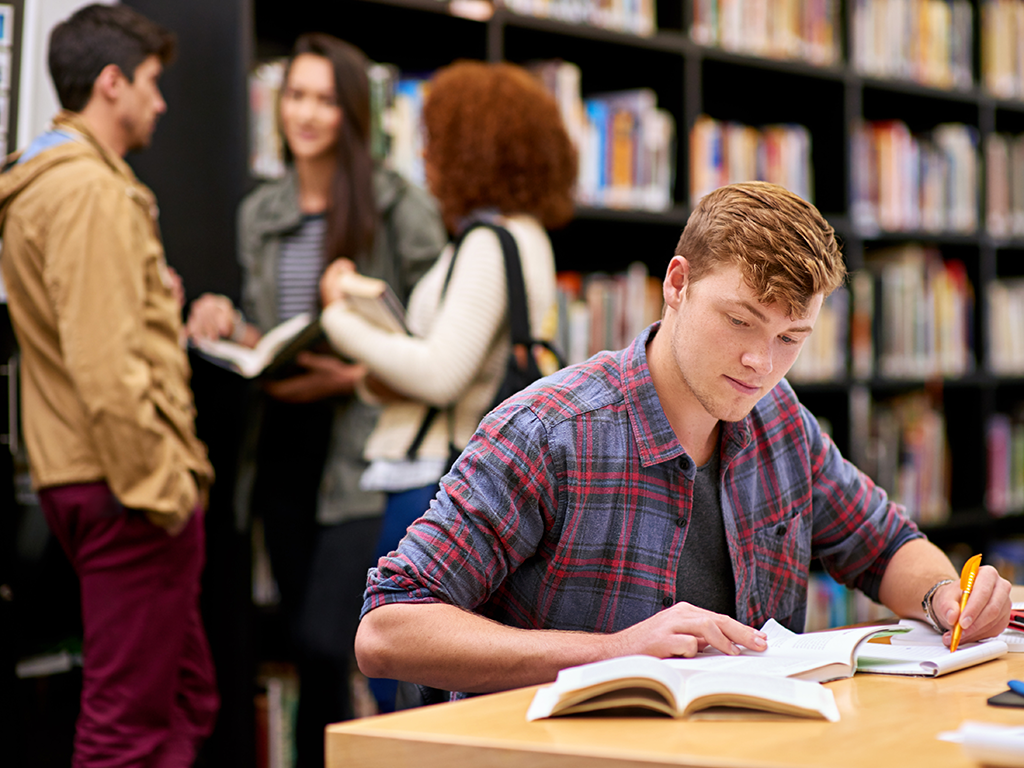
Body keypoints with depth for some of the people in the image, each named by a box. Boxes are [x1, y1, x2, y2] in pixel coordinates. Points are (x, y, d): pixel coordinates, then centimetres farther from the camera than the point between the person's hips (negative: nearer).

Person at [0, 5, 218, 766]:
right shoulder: (89, 189, -15)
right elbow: (104, 364, -22)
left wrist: (152, 305, 14)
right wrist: (160, 483, -19)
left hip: (79, 475, 11)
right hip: (127, 484, -11)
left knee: (187, 701, 18)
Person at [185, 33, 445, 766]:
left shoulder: (401, 207, -4)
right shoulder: (260, 213, 14)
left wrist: (354, 376, -17)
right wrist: (226, 325, 0)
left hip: (366, 450, -6)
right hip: (284, 445, 6)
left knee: (327, 643, -15)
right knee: (311, 649, 10)